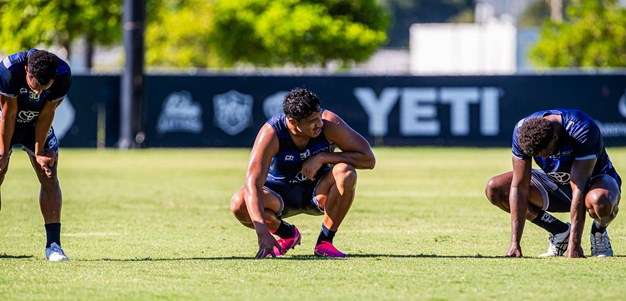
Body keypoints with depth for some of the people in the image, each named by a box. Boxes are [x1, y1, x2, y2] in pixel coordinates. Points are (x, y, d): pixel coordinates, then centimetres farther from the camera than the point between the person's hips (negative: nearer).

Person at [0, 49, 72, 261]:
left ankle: (53, 244, -11)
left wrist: (39, 153, -15)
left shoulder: (63, 75, -29)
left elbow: (46, 114, -18)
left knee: (49, 176, -10)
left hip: (37, 125, 2)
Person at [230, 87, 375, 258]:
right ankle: (288, 234, 0)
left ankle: (325, 241, -14)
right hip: (279, 193, 0)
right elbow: (252, 184, -36)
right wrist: (263, 234, -49)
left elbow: (368, 159, -20)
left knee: (346, 173, -32)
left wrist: (322, 158, -30)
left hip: (318, 192, 0)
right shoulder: (271, 134, -28)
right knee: (239, 204, -30)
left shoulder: (329, 123, -23)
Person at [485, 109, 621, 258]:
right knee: (495, 189, -16)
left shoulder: (582, 131, -34)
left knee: (598, 200, -43)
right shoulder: (523, 131, -22)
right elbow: (519, 186, -22)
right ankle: (560, 232, -2)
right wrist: (515, 243, -26)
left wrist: (574, 243, -39)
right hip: (554, 183, 5)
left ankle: (599, 232, -4)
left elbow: (579, 187, -36)